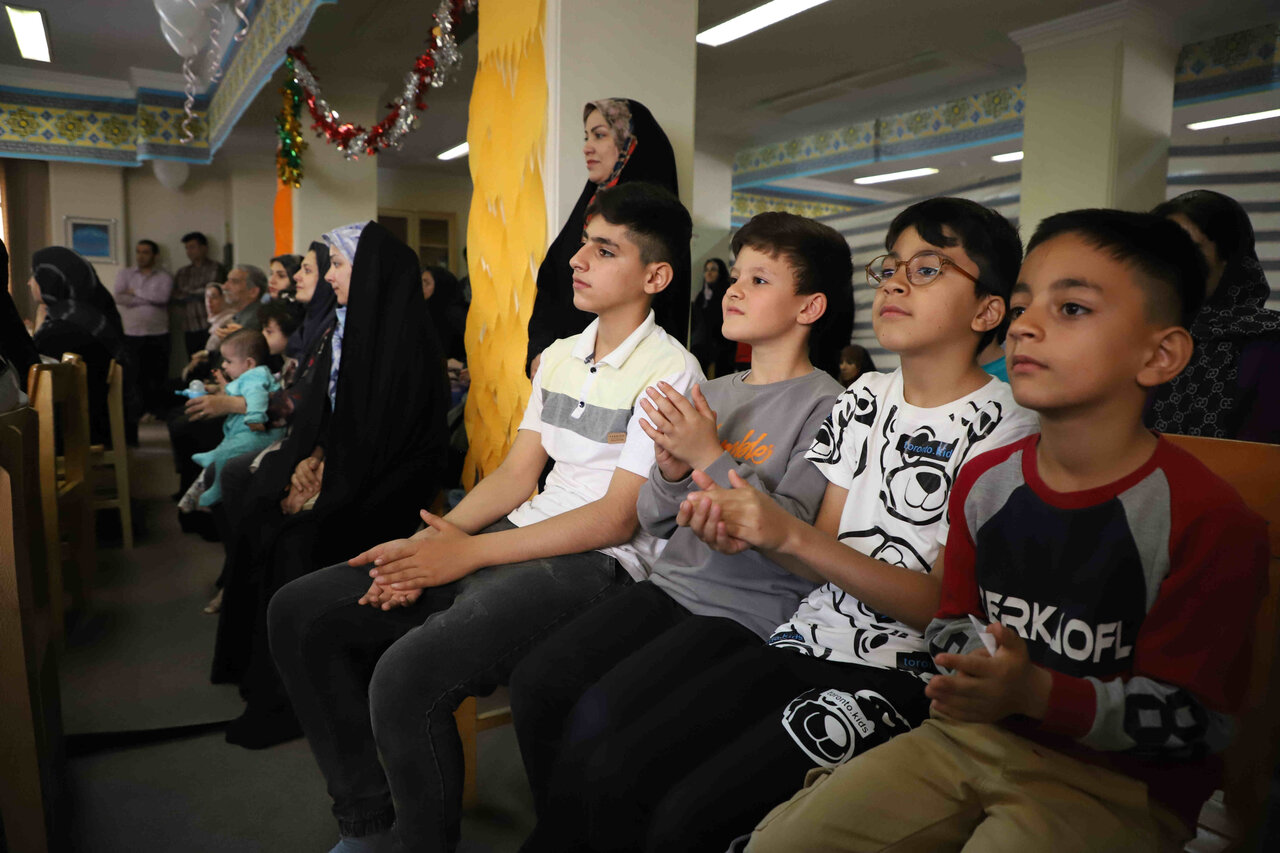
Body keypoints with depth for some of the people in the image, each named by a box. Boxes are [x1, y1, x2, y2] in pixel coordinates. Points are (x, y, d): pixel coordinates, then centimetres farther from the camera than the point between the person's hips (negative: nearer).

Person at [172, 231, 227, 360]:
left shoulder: (216, 269, 4)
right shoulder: (181, 273, 19)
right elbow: (173, 299, 12)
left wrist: (185, 295, 7)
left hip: (209, 328, -4)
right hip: (190, 330, 4)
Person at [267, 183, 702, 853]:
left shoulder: (669, 371, -9)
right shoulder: (559, 356, 16)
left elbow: (617, 519, -14)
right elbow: (515, 475, 12)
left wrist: (468, 553, -16)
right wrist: (428, 543, -5)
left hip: (598, 563, -8)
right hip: (524, 534, 8)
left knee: (406, 674, -30)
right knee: (300, 613, 0)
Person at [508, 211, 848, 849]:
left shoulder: (824, 406, -8)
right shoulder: (711, 393, 12)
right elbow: (655, 522, 12)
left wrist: (711, 457, -19)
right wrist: (671, 469, -9)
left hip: (749, 611, -6)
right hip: (672, 584, 7)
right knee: (535, 681, -8)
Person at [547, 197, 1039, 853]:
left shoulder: (1005, 431, -8)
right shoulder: (865, 398, 11)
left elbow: (945, 604, -14)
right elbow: (823, 555, 10)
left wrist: (790, 534, -22)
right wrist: (748, 532, -11)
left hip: (899, 673, -5)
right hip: (808, 639, 5)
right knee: (605, 771, -11)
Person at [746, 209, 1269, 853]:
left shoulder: (1210, 520, -14)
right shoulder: (982, 482, 1)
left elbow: (1192, 720, -12)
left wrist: (1035, 692, -26)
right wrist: (977, 678, -9)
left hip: (1117, 781, -3)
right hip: (971, 736, 4)